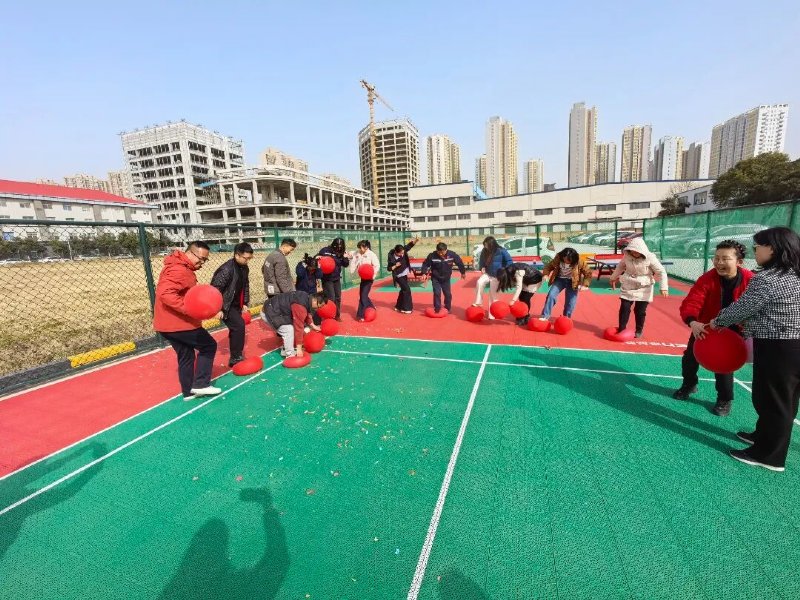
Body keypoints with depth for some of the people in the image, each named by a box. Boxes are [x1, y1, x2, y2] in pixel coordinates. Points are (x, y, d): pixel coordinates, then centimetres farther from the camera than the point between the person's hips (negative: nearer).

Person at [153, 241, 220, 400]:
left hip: (170, 322, 10)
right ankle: (200, 384, 5)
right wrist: (189, 309, -36)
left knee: (186, 357, 17)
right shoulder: (179, 270, -20)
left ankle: (188, 392, 27)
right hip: (177, 323, -10)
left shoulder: (183, 268, 14)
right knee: (209, 346, 2)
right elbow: (165, 293, -31)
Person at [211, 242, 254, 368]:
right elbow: (215, 289, -23)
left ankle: (235, 357, 25)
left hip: (236, 305, 8)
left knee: (236, 329, 12)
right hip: (225, 305, -8)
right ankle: (236, 358, -7)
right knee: (239, 326, -17)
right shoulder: (227, 269, -24)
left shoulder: (244, 268, 3)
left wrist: (245, 303, 13)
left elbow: (245, 286, 15)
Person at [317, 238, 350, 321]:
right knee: (331, 298, -7)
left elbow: (345, 264, 2)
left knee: (338, 298, 14)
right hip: (327, 279, -5)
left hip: (337, 278, 5)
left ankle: (337, 315, 30)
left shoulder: (341, 253, -1)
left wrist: (346, 258, -16)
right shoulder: (325, 250, -11)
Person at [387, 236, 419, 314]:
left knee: (403, 290, 15)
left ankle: (398, 306, 31)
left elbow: (409, 245, -16)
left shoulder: (403, 251, -10)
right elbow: (389, 268, -12)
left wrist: (415, 240, -33)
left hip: (404, 275, 7)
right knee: (407, 290, -10)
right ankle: (406, 308, -1)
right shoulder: (391, 258, -22)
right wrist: (395, 266, -26)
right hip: (399, 276, -7)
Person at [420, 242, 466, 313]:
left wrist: (463, 272, 6)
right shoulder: (432, 256, -22)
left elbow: (459, 262, -4)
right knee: (437, 293, -10)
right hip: (435, 278, -2)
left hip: (446, 278, 2)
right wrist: (424, 273, -21)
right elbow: (426, 264, -9)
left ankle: (448, 308, 27)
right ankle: (437, 309, 3)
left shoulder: (452, 254, -18)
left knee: (448, 294, 8)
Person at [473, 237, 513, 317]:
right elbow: (481, 261, 15)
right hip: (487, 273, 4)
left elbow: (509, 261, -8)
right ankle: (478, 302, -15)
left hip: (497, 276, -4)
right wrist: (482, 267, -4)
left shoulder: (501, 251, -15)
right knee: (479, 282, -27)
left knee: (493, 295, 1)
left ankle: (492, 314, 13)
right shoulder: (485, 251, -3)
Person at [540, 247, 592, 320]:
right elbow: (549, 266, -6)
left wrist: (585, 285, -22)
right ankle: (545, 316, -10)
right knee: (551, 295, -17)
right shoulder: (558, 258, -18)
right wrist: (545, 275, -27)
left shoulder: (579, 262, -21)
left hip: (572, 282, -1)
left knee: (570, 302, 0)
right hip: (560, 279, 1)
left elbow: (588, 273, -10)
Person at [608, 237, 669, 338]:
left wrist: (664, 287, -19)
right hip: (628, 286, 2)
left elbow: (661, 272, -12)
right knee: (624, 308, 0)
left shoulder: (650, 257, -16)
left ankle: (639, 330, 21)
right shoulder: (627, 255, -7)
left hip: (644, 288, -2)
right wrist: (613, 278, 23)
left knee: (640, 310, 4)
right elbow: (620, 266, 13)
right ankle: (621, 329, 11)